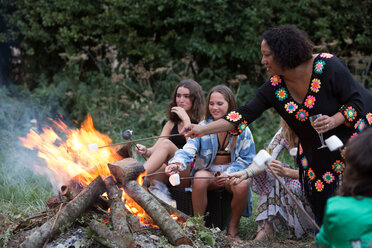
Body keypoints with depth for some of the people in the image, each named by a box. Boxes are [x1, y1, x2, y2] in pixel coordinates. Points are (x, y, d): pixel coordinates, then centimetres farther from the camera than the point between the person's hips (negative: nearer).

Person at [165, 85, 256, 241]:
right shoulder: (202, 127, 2)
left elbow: (247, 158, -1)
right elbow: (189, 149, -13)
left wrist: (229, 174, -19)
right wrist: (178, 162, -38)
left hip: (233, 173, 0)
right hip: (208, 172, 1)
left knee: (242, 185, -34)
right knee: (199, 179, -35)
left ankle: (233, 228, -11)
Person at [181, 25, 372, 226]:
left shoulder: (327, 66, -20)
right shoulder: (274, 87, -7)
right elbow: (245, 114, -8)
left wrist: (334, 121, -30)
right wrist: (202, 130, -15)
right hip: (317, 155, 5)